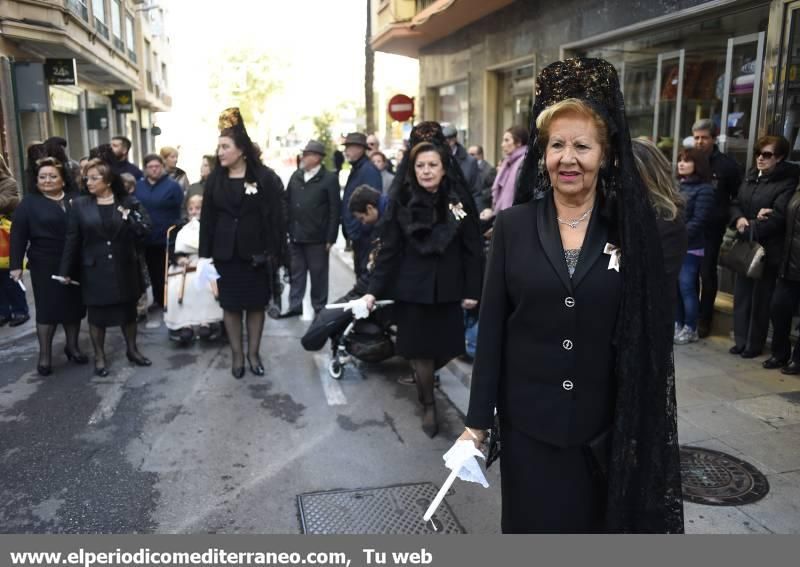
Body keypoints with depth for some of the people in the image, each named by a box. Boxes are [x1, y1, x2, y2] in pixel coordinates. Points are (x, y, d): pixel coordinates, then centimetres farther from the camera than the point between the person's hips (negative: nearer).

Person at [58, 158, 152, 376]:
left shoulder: (129, 202, -2)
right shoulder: (80, 204, -2)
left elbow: (144, 228, -5)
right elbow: (72, 239, -3)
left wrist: (128, 220, -21)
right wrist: (66, 270, -4)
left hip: (124, 269, 1)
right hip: (94, 270, -1)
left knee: (128, 310, 13)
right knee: (97, 314, 8)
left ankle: (132, 349, 30)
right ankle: (99, 357, 22)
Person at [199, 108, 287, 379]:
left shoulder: (265, 177, -7)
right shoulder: (214, 179, 3)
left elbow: (276, 217, -8)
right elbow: (207, 218, 5)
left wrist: (275, 253, -13)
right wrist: (205, 254, 0)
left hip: (255, 252, -2)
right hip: (225, 252, 3)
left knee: (256, 304, 7)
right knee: (230, 304, 8)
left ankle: (253, 353, 22)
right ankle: (237, 354, 21)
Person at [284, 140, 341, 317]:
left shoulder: (329, 179, -6)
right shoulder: (296, 176, 10)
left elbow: (334, 211, -9)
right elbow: (287, 203, 12)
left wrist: (330, 238, -12)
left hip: (317, 238, -5)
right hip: (295, 236, 5)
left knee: (318, 274, 6)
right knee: (296, 273, 11)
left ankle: (320, 308, 17)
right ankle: (295, 306, 20)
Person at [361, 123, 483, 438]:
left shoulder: (460, 198, -3)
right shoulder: (400, 200, -5)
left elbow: (472, 247, 0)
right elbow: (389, 249, -3)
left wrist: (473, 290, -2)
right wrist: (373, 289, -8)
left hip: (447, 290, 1)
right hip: (411, 288, -1)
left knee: (445, 348, 8)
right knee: (420, 349, 4)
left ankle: (421, 376, 42)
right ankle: (428, 404, 26)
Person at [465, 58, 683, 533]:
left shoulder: (633, 230, -4)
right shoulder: (513, 226, -3)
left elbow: (650, 334, -1)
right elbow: (492, 326, -3)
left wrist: (643, 424, 0)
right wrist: (478, 418, -2)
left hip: (606, 424, 0)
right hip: (528, 420, 0)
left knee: (597, 526, 17)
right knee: (532, 525, 14)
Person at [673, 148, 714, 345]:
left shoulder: (704, 189, -7)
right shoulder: (678, 185, 13)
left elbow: (698, 222, -13)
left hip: (690, 247, -6)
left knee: (687, 288, -3)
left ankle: (690, 329, 10)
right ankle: (678, 323, 22)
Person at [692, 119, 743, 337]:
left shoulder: (727, 165, -3)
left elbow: (738, 198, 1)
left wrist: (728, 220, -7)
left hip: (712, 230, -3)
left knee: (707, 274, 2)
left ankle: (704, 319, 14)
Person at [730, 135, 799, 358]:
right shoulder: (750, 177, 13)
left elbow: (778, 216, -19)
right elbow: (735, 204, 10)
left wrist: (749, 228, -15)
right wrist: (739, 220, -11)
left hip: (768, 249, -6)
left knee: (760, 297, 3)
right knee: (742, 294, 9)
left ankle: (755, 344, 15)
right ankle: (741, 340, 20)